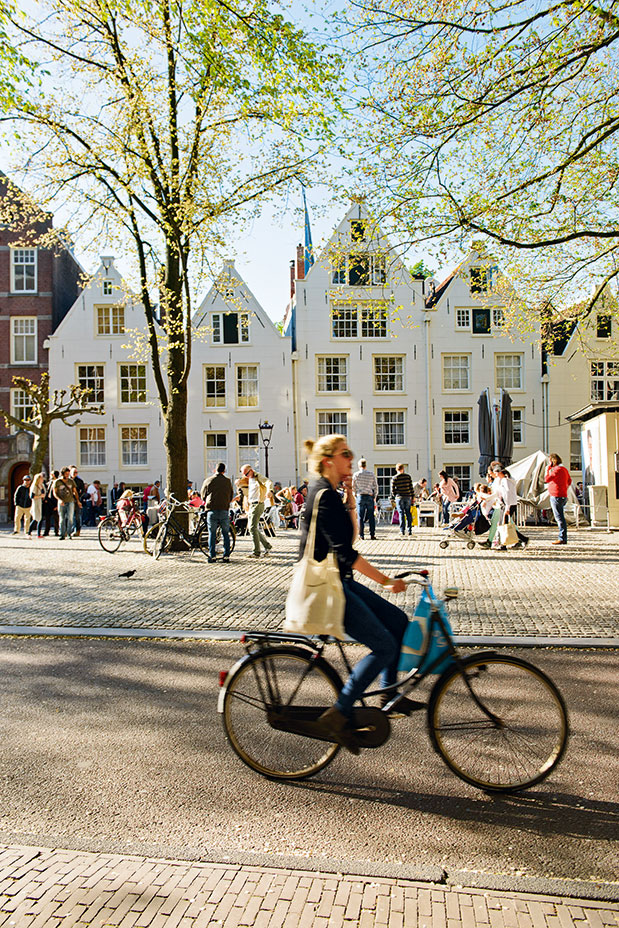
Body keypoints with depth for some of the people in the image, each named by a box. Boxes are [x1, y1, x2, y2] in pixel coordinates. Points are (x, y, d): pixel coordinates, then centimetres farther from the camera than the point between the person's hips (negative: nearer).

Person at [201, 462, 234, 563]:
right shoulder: (228, 481, 4)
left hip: (212, 510, -1)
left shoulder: (208, 480, 2)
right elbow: (231, 495, 14)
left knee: (212, 533, 5)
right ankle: (226, 556, 6)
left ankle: (212, 556, 2)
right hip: (224, 510, 1)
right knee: (226, 534, 7)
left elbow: (203, 495, 13)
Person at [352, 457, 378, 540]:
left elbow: (353, 487, 5)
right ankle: (372, 535, 6)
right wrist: (374, 497, 16)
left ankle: (361, 535, 2)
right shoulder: (372, 474, 2)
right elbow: (375, 487, 5)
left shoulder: (356, 474, 0)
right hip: (370, 497, 1)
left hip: (360, 496, -1)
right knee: (371, 516, 6)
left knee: (360, 517, 3)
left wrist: (355, 495, 20)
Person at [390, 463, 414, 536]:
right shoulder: (408, 476, 2)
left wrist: (395, 496, 15)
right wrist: (412, 497, 9)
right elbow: (411, 487, 3)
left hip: (399, 497, -2)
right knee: (408, 513, 9)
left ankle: (402, 531, 0)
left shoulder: (394, 478, -3)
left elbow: (392, 490, -2)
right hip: (408, 497, 2)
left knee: (401, 514, 2)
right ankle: (410, 530, 9)